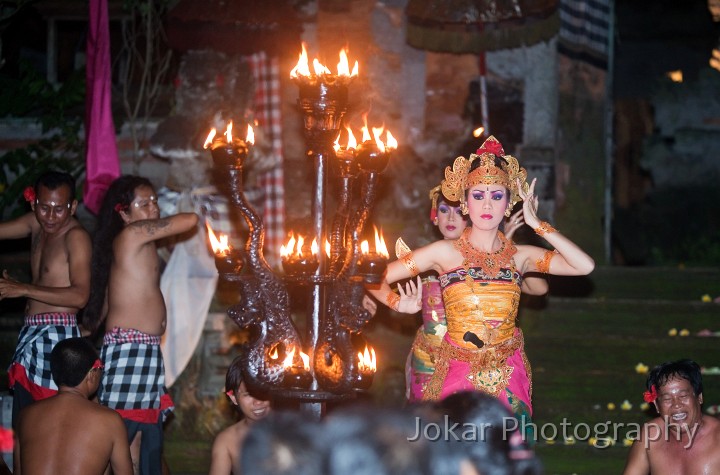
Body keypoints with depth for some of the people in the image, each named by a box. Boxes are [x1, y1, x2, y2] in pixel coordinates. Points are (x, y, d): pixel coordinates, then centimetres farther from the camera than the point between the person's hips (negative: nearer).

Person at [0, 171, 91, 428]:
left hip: (57, 337, -9)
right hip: (31, 334, 9)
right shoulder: (36, 224, 10)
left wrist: (22, 289, -24)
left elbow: (79, 296, -23)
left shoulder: (76, 236, -13)